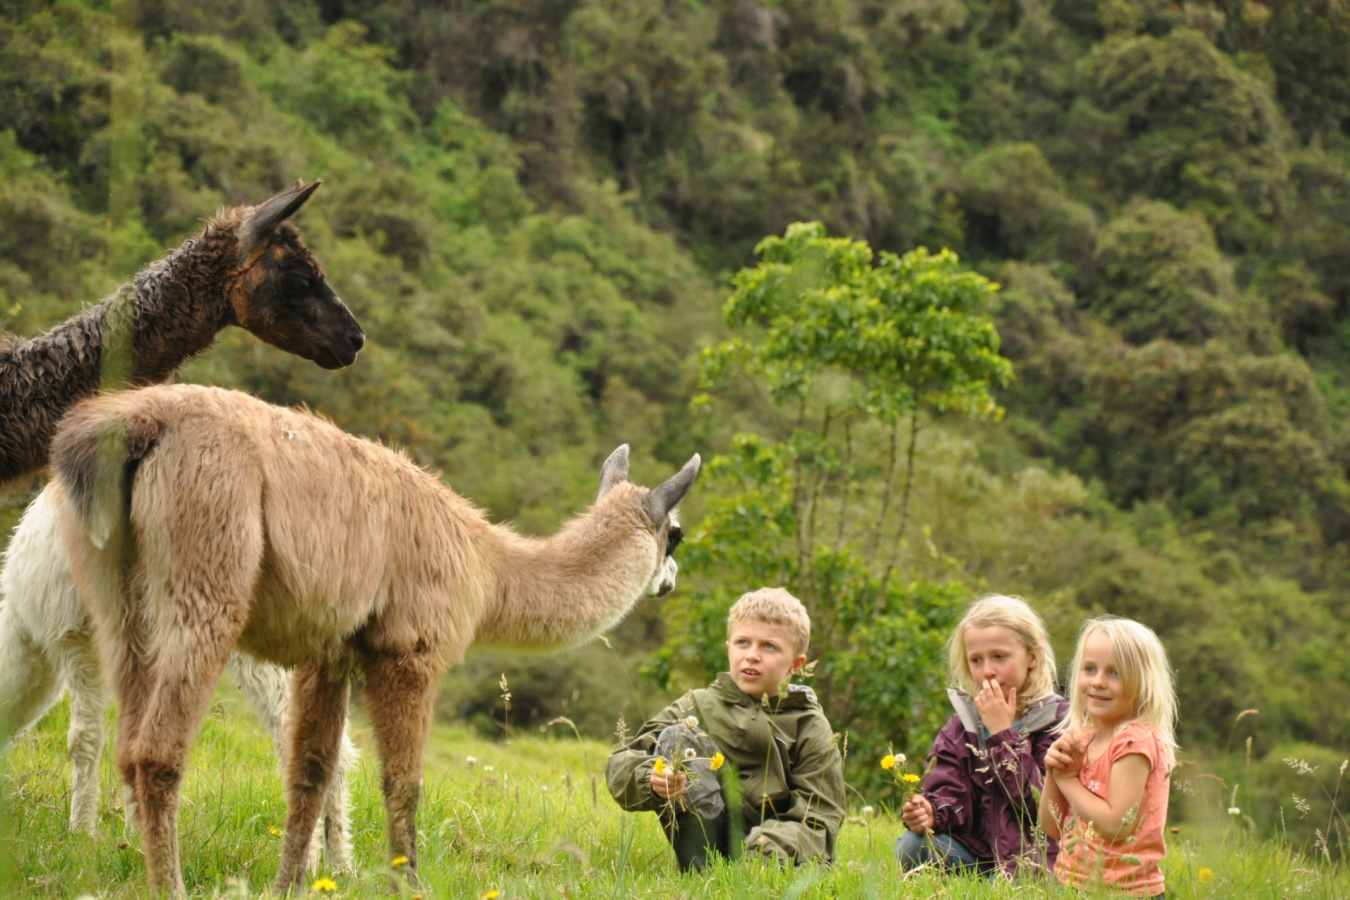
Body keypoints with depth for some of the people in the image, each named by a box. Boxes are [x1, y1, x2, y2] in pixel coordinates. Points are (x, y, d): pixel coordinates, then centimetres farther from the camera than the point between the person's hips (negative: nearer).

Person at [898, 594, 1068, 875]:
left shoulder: (1058, 719, -7)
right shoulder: (962, 723, 9)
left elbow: (1040, 802, -16)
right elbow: (949, 792, -1)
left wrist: (1002, 734, -16)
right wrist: (930, 813, -25)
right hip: (975, 850, 5)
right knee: (913, 847, -22)